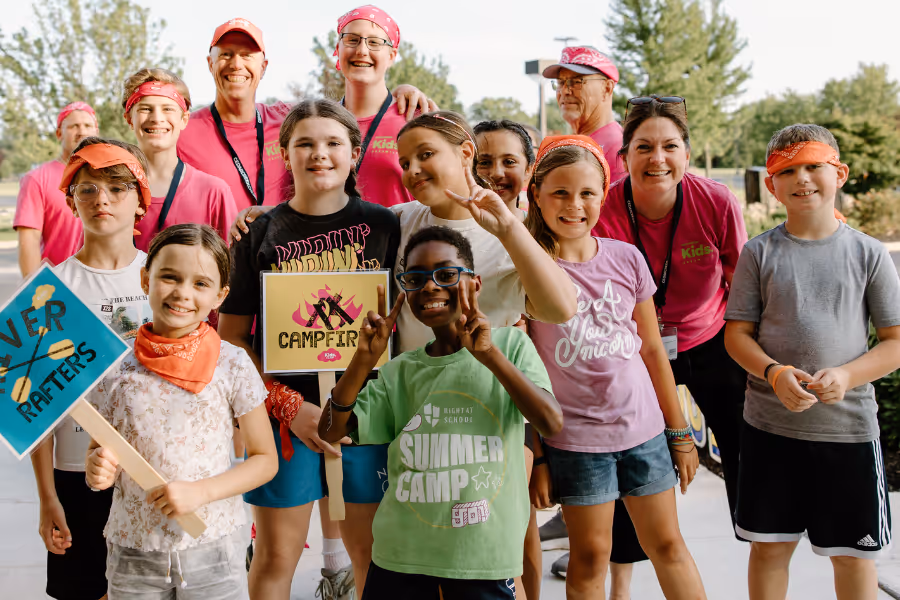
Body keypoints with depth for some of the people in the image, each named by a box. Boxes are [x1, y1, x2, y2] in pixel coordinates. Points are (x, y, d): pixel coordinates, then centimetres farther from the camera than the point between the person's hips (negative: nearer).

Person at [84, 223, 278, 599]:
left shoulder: (232, 365, -7)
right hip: (132, 553, 1)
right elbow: (96, 451, 8)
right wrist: (97, 471, -15)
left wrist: (201, 491, -15)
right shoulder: (116, 369, -3)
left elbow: (265, 460, -2)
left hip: (212, 551, -1)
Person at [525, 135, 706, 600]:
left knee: (667, 544, 12)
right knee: (590, 555, 7)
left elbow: (653, 350, 9)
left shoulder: (627, 258, 2)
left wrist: (680, 434, 11)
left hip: (644, 429, 3)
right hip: (574, 439, -3)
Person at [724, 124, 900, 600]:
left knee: (854, 555, 9)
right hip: (770, 424, 0)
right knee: (769, 546, 10)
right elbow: (736, 333, 1)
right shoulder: (760, 252, 1)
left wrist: (846, 375, -17)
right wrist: (774, 373, -18)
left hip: (849, 427, 0)